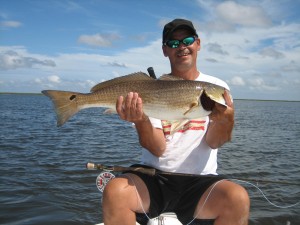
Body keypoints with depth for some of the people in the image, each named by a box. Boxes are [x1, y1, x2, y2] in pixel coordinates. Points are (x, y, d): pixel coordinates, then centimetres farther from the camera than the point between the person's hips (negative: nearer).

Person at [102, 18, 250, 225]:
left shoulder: (217, 87, 7)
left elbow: (214, 142, -6)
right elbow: (158, 149, -6)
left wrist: (224, 120, -28)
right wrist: (140, 120, -26)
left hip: (200, 181, 1)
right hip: (155, 177, 0)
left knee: (237, 198, -30)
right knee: (114, 191, -29)